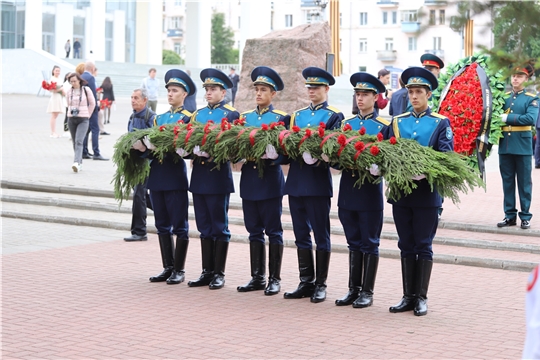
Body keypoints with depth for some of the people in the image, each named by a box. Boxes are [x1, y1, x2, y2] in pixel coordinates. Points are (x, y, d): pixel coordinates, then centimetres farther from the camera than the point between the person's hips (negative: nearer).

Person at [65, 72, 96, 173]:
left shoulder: (86, 90, -4)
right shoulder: (69, 92, 5)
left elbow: (92, 103, 7)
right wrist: (72, 113, 14)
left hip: (83, 120, -4)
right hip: (71, 119, 4)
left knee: (79, 141, -18)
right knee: (74, 142, 7)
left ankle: (76, 163, -28)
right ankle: (80, 163, 17)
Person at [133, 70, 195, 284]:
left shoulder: (188, 118, -2)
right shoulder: (158, 118, 17)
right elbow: (150, 142, 14)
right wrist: (143, 146, -7)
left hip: (176, 176, -6)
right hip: (156, 175, 6)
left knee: (179, 225, -1)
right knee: (162, 225, 10)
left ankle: (179, 270, 5)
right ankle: (168, 268, 17)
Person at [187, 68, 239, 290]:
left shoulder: (231, 114, -2)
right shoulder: (197, 114, 15)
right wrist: (193, 149, -6)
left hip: (219, 176, -6)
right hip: (199, 175, 6)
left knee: (219, 226, 0)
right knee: (204, 227, 10)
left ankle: (219, 274, 6)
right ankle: (207, 272, 17)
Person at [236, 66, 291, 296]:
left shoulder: (281, 118, -2)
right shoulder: (245, 117, 12)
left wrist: (270, 158, -24)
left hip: (270, 180, -5)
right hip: (249, 180, 5)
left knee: (273, 231, 0)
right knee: (254, 231, 9)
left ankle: (274, 279, 6)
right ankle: (257, 277, 17)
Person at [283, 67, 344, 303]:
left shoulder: (334, 116, 0)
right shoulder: (296, 115, 17)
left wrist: (319, 156, -26)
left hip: (318, 182, -6)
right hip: (296, 181, 6)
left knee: (321, 236, 1)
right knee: (301, 235, 10)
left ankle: (321, 285, 8)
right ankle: (306, 283, 18)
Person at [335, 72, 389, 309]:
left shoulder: (383, 126, -3)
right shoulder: (346, 123, 11)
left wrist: (374, 167, -23)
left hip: (370, 192, -5)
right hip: (348, 190, 5)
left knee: (369, 244, 2)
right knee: (354, 243, 12)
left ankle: (367, 292, 9)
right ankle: (354, 289, 19)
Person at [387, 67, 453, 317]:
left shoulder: (441, 123, 2)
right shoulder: (397, 122, 11)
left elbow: (446, 156, -8)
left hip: (427, 194, -3)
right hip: (401, 193, 3)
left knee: (424, 246, 1)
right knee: (406, 246, 8)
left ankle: (421, 298, 8)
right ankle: (408, 297, 15)